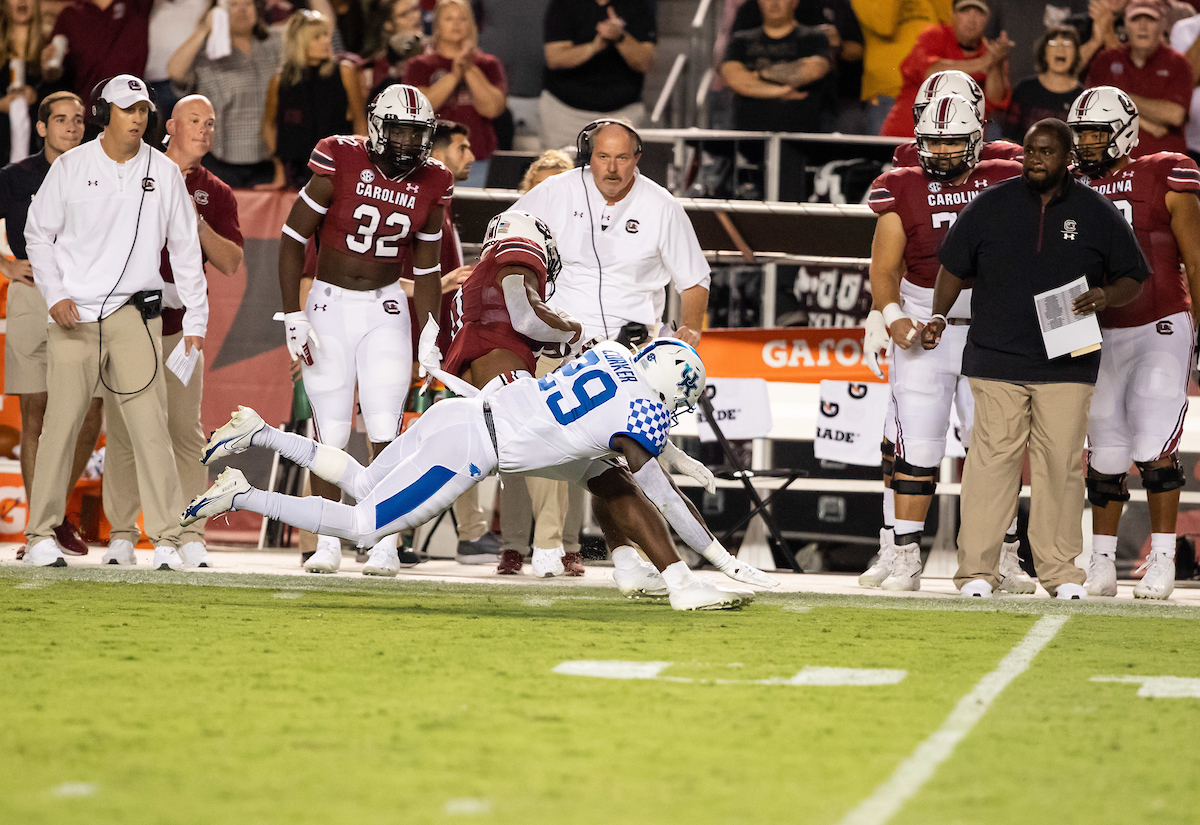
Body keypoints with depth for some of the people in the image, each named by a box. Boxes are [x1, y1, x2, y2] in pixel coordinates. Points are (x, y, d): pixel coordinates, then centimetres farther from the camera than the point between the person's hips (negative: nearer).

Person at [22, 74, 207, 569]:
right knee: (61, 422, -2)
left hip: (135, 315, 1)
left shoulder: (163, 173, 6)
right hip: (74, 315, -1)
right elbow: (38, 234, 9)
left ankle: (166, 539, -5)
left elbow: (185, 248, 12)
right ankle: (42, 533, 8)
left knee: (150, 426, -7)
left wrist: (195, 318, 8)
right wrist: (54, 295, -3)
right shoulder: (71, 167, 3)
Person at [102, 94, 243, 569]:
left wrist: (197, 223, -11)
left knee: (185, 431, -3)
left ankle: (190, 534, 2)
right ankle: (122, 533, 5)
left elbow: (231, 263, 1)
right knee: (124, 430, -1)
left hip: (179, 324, 1)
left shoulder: (216, 194, 11)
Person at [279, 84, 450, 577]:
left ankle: (386, 546, -2)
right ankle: (327, 545, 9)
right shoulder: (342, 164, -12)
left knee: (385, 430, -7)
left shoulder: (430, 185, -1)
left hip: (386, 308, 2)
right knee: (329, 432, -1)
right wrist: (293, 316, -10)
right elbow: (293, 239, -6)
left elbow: (426, 270, 10)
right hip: (330, 303, -2)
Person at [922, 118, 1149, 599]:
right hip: (997, 357, 0)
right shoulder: (991, 206, 7)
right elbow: (954, 265, 16)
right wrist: (939, 316, 3)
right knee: (992, 459, -5)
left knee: (1061, 464, -1)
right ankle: (976, 569, -1)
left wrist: (1106, 297, -8)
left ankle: (1060, 571, 8)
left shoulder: (1097, 214, 6)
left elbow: (1134, 279, 12)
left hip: (1067, 363, 0)